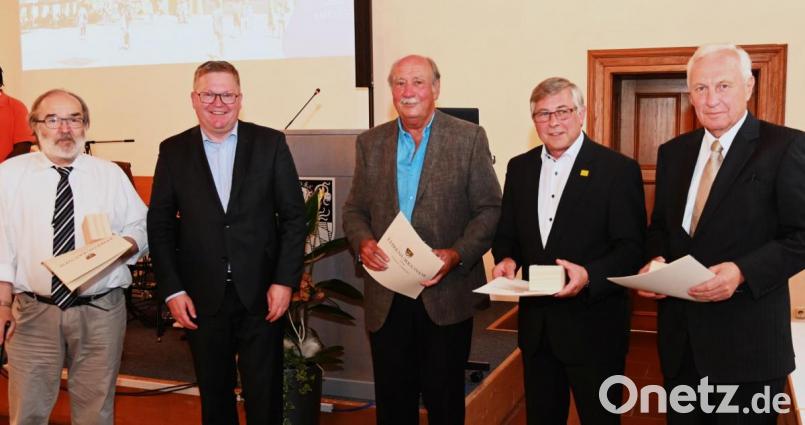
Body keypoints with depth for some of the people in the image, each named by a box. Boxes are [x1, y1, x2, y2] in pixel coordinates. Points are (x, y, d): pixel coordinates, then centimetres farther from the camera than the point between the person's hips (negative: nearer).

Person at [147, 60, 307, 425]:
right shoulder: (173, 151, 3)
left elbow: (293, 215, -1)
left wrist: (285, 281, -7)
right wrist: (172, 289, -3)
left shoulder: (270, 143, 0)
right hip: (202, 298, 1)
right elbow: (159, 224, 4)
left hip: (261, 296, -1)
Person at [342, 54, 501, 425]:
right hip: (386, 296, 3)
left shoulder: (469, 138, -1)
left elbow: (490, 209, -3)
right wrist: (363, 243, -10)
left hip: (446, 293, -2)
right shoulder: (370, 143, 8)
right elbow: (354, 209, 11)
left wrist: (457, 255, -18)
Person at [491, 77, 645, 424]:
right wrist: (505, 259, -8)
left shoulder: (619, 169, -9)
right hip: (535, 325, 5)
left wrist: (589, 275, -28)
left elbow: (632, 248, -12)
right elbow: (506, 233, 14)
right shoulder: (519, 167, 8)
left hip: (593, 328, -4)